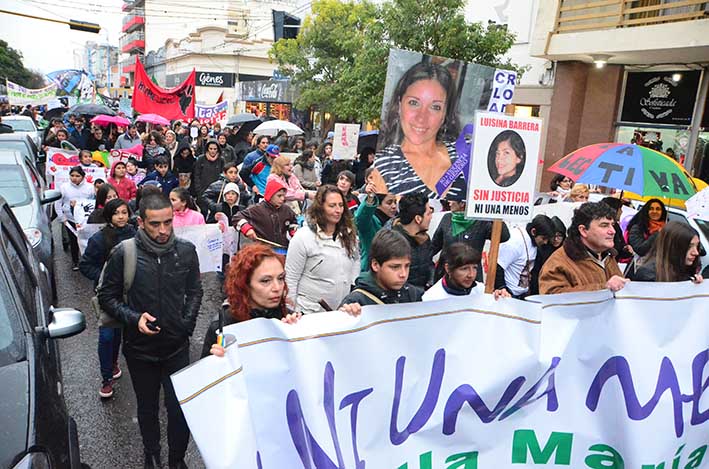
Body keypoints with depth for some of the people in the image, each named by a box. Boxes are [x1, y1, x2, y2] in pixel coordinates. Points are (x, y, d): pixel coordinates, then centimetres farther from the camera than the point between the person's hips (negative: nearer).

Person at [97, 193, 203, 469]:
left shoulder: (186, 250, -8)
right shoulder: (124, 253, -13)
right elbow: (106, 297, -1)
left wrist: (187, 324, -4)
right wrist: (133, 318, -16)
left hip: (177, 346, 0)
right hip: (140, 349, 0)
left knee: (180, 409, 6)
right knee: (147, 409, 19)